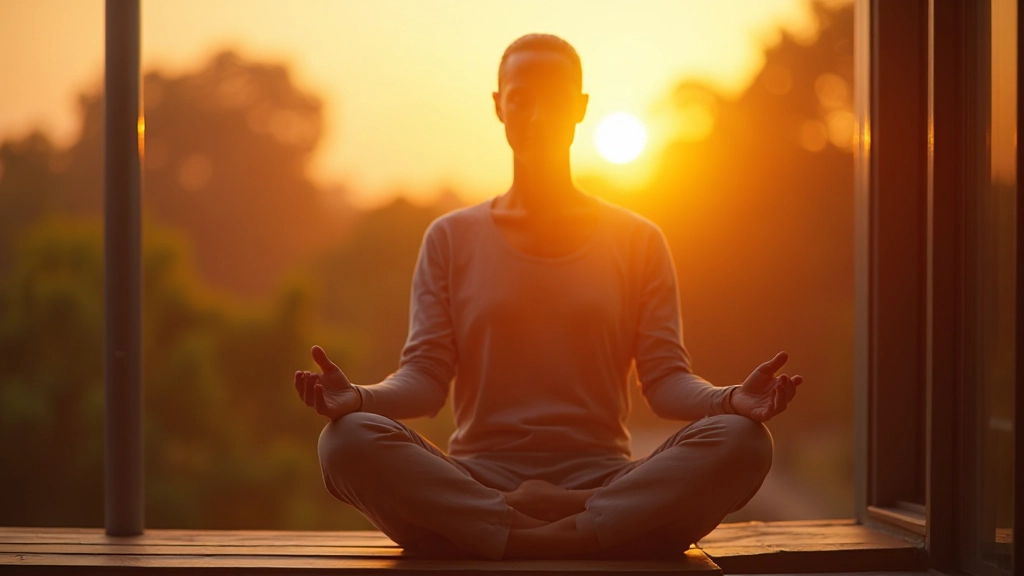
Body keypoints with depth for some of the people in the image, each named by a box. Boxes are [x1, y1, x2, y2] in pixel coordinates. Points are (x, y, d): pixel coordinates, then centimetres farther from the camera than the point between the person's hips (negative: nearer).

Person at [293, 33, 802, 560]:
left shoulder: (638, 241, 14)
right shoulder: (452, 238, 14)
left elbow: (666, 379, 4)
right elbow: (426, 377, 4)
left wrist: (730, 399, -17)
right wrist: (358, 398, -18)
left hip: (602, 480, 1)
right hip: (475, 481, 0)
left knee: (741, 442, -28)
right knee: (348, 441, -30)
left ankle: (515, 534, -31)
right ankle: (584, 531, -31)